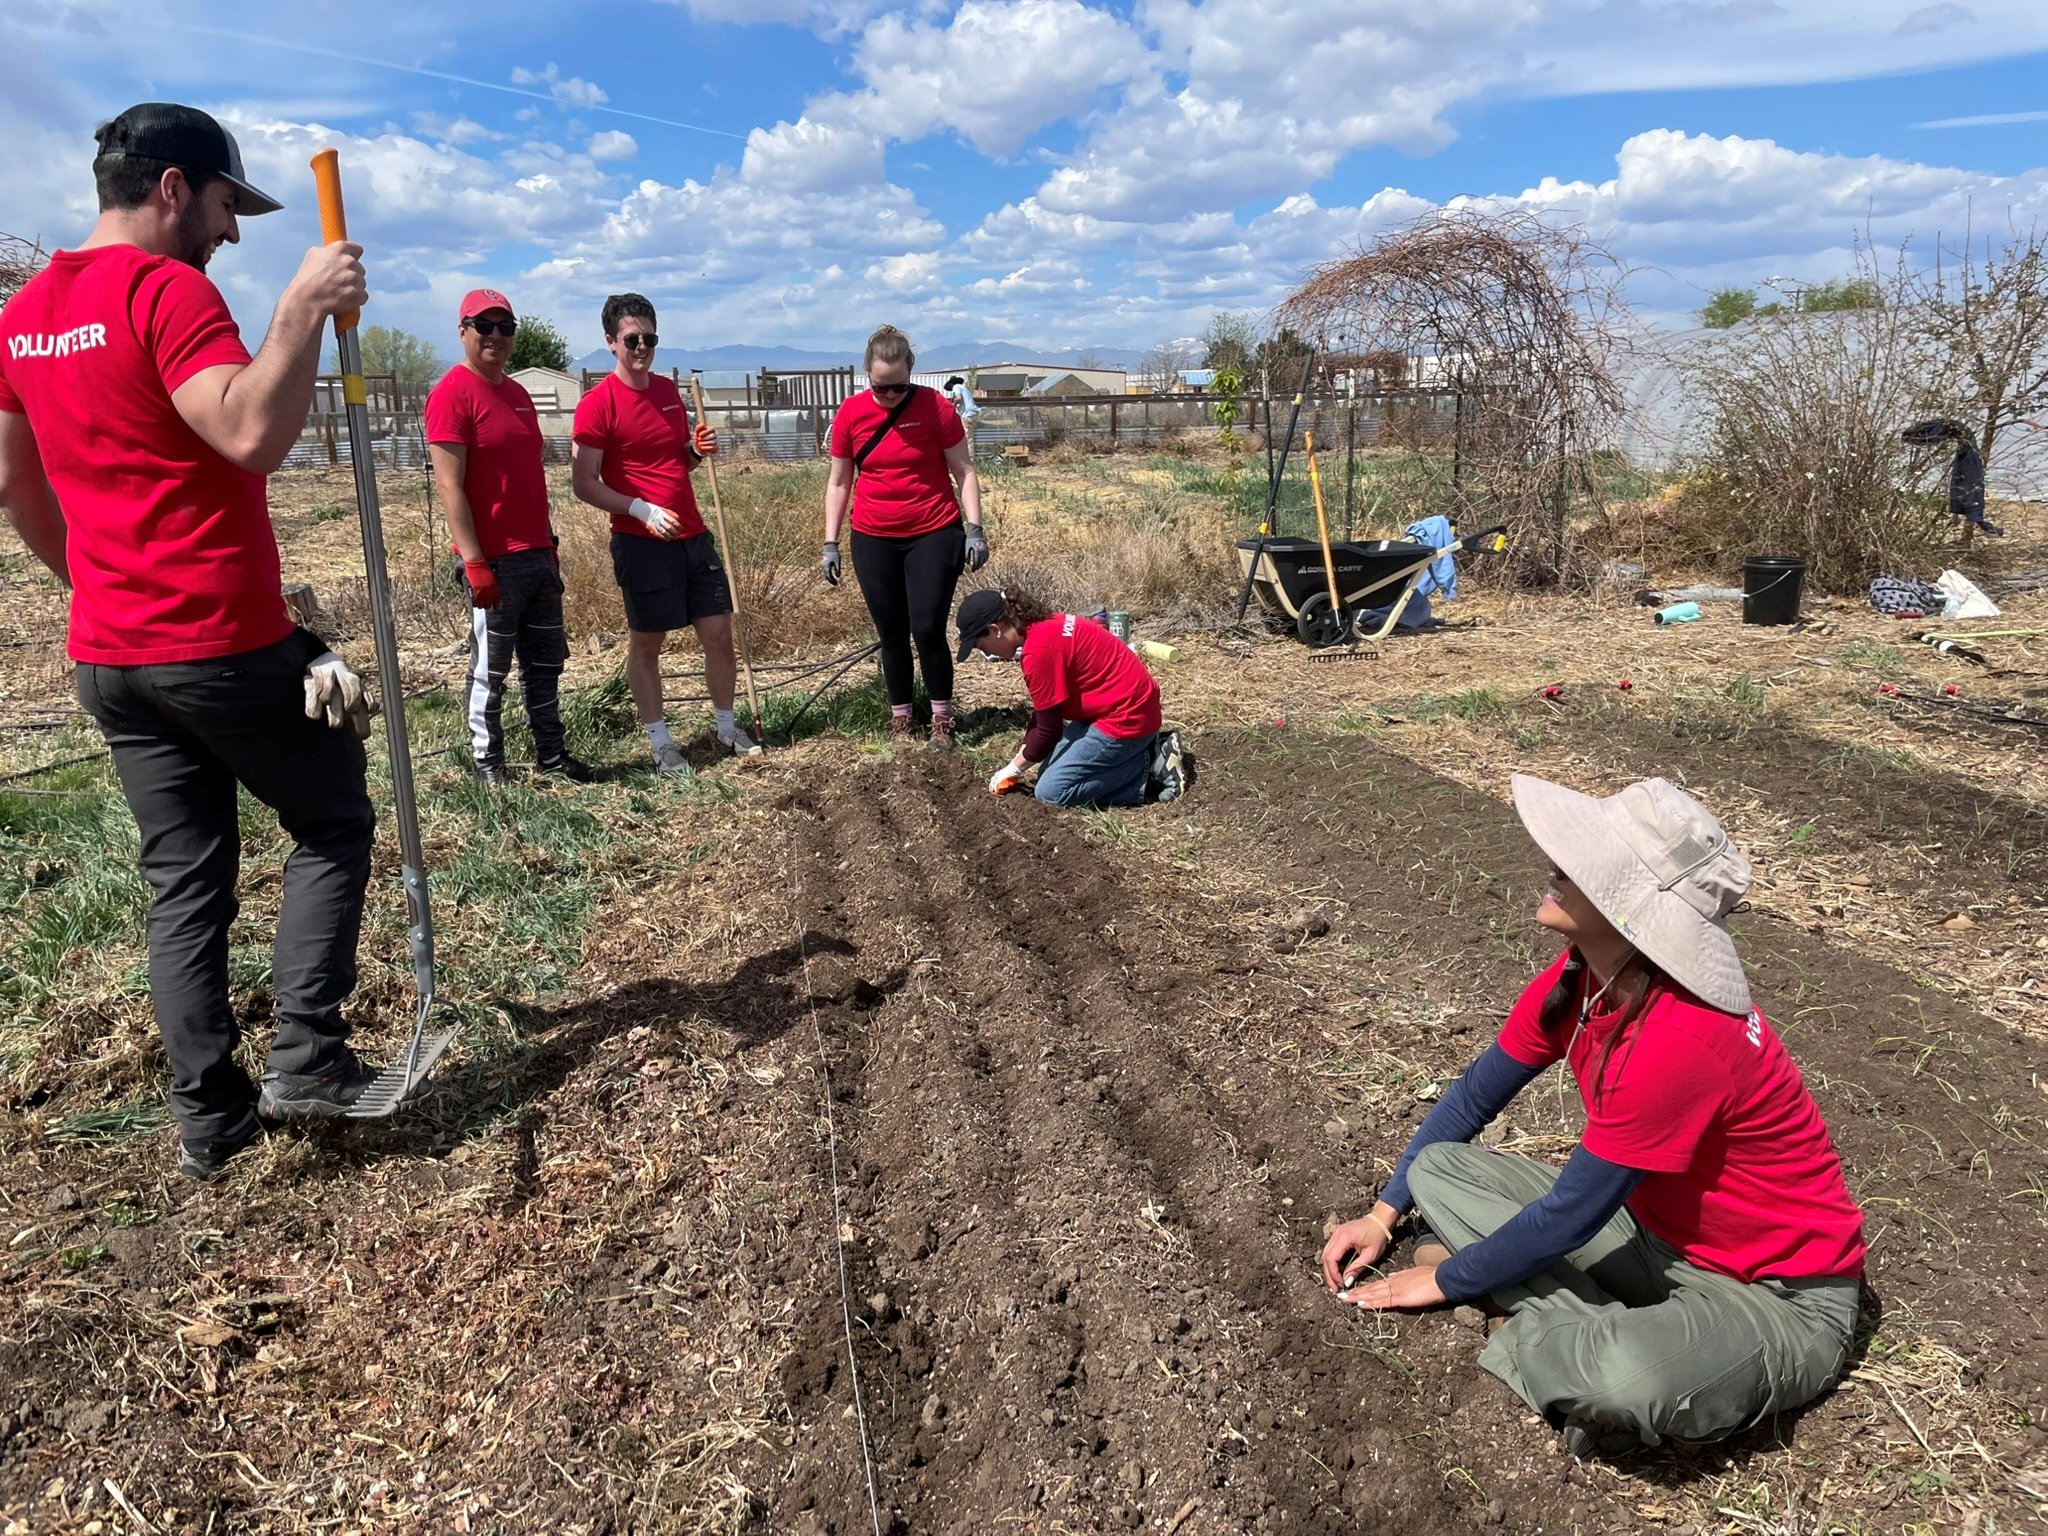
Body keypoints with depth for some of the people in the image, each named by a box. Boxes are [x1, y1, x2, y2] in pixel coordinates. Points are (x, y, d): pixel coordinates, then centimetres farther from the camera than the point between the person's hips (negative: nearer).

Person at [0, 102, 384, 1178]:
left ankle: (208, 1113, 16)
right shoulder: (167, 289, -12)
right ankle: (305, 1057, 3)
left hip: (106, 657, 8)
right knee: (332, 825, 10)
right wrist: (305, 308, -21)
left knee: (184, 875, 12)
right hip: (226, 646, -7)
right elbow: (250, 435, -28)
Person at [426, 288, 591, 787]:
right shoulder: (452, 392, -10)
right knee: (490, 671, 2)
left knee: (546, 662, 14)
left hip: (538, 555, 8)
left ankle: (552, 755, 24)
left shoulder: (518, 393, 15)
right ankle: (488, 765, 14)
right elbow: (449, 487, -16)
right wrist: (475, 563, -20)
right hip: (494, 561, -8)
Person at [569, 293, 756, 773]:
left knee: (719, 633, 8)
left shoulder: (669, 390, 10)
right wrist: (642, 510, -23)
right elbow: (586, 485, -12)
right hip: (641, 544, -6)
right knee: (646, 643, 5)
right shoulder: (597, 404, -10)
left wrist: (698, 450, 0)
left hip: (694, 536, 6)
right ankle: (660, 741, 17)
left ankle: (726, 726, 24)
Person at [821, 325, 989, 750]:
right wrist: (830, 544, 3)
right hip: (874, 541, 3)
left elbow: (964, 471, -2)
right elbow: (839, 482, 6)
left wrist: (975, 529, -10)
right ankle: (900, 718, 20)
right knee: (891, 634, 8)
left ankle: (942, 718, 10)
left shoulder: (935, 405, -7)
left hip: (934, 535, -2)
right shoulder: (850, 413, -1)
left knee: (928, 630, -6)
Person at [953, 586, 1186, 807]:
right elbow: (1045, 710, 16)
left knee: (1051, 791, -6)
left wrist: (1012, 771, -1)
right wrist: (1018, 763, 16)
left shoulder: (1039, 650, -23)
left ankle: (1152, 766, -5)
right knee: (1051, 769, 15)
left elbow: (1049, 730, -16)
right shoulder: (1046, 627, 7)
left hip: (1126, 717, -10)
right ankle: (1143, 748, 11)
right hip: (1131, 705, 10)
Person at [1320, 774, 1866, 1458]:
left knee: (1625, 1383, -41)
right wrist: (1384, 1214, 4)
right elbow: (1474, 1096, 6)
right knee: (1437, 1170, -4)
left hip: (1779, 1295, -8)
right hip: (1657, 1228, 9)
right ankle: (1602, 1342, -13)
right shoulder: (1577, 978, -9)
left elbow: (1568, 1216, -23)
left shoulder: (1679, 1039, -33)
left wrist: (1443, 1280, -9)